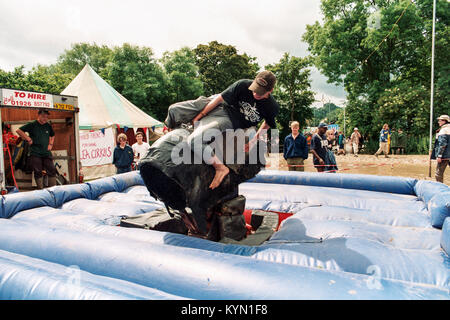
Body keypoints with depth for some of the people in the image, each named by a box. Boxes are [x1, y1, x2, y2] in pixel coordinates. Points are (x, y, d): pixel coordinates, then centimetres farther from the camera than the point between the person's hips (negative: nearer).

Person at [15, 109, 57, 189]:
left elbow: (52, 136, 27)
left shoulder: (48, 126, 10)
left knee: (52, 170, 0)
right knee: (38, 172, 1)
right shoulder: (32, 125, -3)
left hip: (47, 153, 4)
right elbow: (19, 130, -3)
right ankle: (40, 189, 10)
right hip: (35, 153, -3)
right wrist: (28, 139, -7)